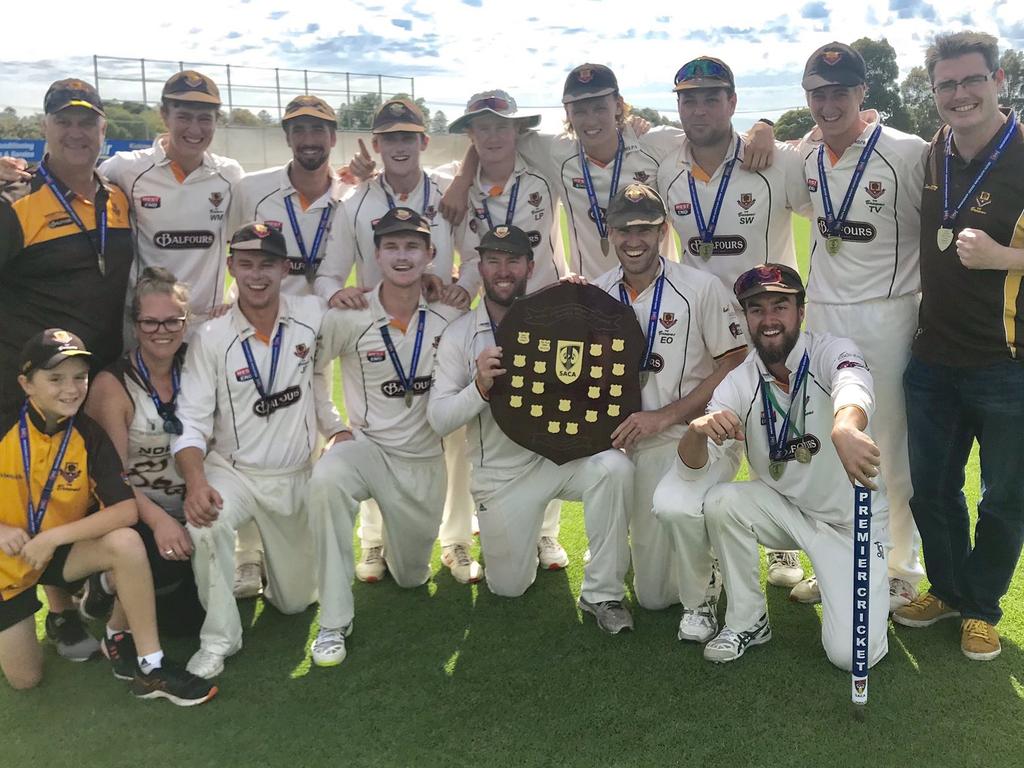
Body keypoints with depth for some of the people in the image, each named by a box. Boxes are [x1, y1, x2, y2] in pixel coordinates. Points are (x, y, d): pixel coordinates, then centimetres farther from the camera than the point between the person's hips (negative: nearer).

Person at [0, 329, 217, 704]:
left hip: (61, 553, 1)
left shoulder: (89, 437, -14)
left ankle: (148, 664, -15)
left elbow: (127, 510, -24)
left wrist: (52, 537, -30)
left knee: (126, 542, -31)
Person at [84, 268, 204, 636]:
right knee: (168, 562, -34)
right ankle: (112, 583, -1)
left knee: (191, 619, -1)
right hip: (134, 518, -4)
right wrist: (158, 520, -30)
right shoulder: (112, 385, -13)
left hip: (189, 514, 5)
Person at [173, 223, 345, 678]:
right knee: (205, 524, -36)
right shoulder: (210, 338, -10)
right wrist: (195, 481, -30)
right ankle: (219, 639, -13)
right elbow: (192, 421, -14)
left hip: (296, 477, 2)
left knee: (296, 601, 10)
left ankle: (269, 561, 46)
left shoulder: (312, 315, -7)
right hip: (232, 472, -2)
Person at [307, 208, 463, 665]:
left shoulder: (450, 317, -6)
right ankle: (334, 623, -26)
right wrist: (335, 429, -8)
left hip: (425, 458, 2)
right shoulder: (347, 317, -11)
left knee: (412, 577, 12)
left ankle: (395, 536, 52)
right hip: (366, 444, -2)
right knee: (326, 480, -38)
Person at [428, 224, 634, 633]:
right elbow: (439, 419, -8)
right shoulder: (459, 334, -4)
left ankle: (602, 593, -16)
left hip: (561, 451, 0)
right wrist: (479, 387, -29)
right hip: (501, 472, 0)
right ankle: (497, 530, 41)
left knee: (613, 467, -32)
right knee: (508, 587, 6)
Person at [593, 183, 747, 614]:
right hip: (640, 444, 4)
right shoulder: (596, 293, 8)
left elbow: (735, 365, -7)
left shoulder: (701, 288, -3)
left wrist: (664, 416, -15)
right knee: (652, 594, 3)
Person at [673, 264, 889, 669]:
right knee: (720, 501, -26)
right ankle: (747, 621, -4)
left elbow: (853, 385, -43)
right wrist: (698, 431, -40)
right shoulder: (739, 383, -8)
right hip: (786, 509, 3)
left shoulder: (832, 352, -17)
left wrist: (844, 429, -67)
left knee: (852, 653, -15)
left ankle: (871, 589, 20)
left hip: (854, 519, -3)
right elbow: (692, 470, -16)